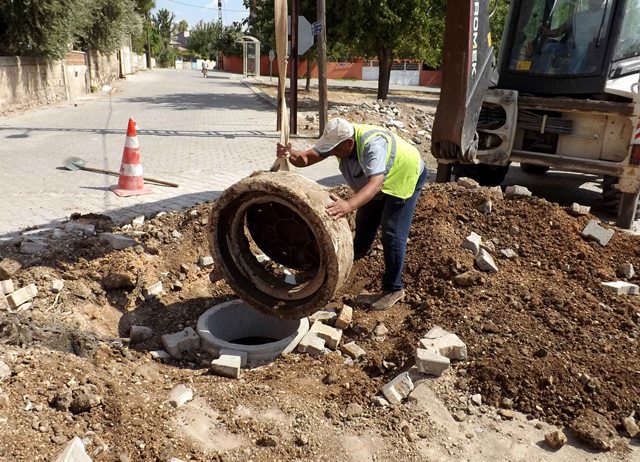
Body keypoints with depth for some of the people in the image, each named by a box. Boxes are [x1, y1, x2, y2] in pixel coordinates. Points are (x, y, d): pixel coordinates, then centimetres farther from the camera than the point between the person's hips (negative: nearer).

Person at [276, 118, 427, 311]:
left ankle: (394, 289, 0)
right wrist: (290, 153, -48)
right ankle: (359, 250, 53)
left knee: (392, 234, -13)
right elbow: (306, 158, -25)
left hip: (406, 178, -8)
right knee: (365, 220, 22)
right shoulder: (339, 140, -21)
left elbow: (376, 183, -57)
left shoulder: (372, 144, -44)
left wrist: (348, 205, -74)